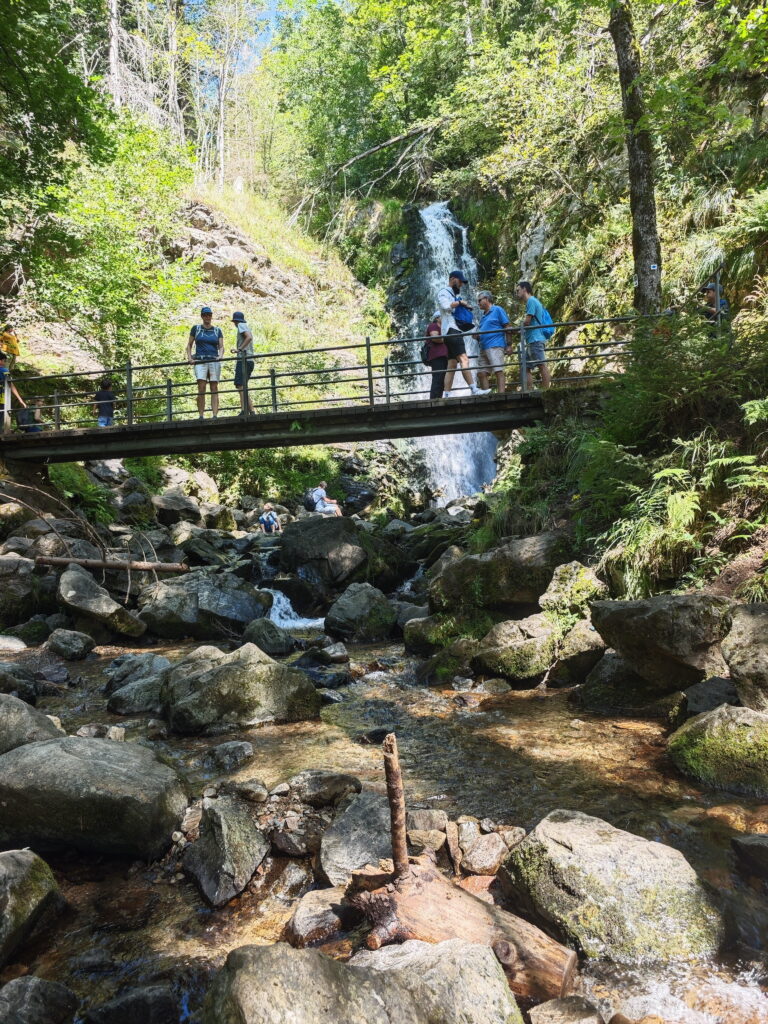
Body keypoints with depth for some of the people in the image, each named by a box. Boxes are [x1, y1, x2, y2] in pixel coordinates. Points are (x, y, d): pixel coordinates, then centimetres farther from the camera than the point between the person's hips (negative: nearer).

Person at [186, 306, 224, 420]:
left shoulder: (217, 330, 16)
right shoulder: (196, 328, 13)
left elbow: (221, 347, 11)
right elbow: (189, 345, 15)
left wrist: (220, 356, -10)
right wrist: (189, 358, 0)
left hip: (214, 361, 2)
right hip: (200, 361, -1)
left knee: (214, 389, -6)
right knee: (201, 389, -15)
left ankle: (215, 416, -10)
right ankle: (201, 416, -15)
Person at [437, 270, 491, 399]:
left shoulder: (455, 295, 29)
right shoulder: (443, 292, 1)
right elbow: (446, 306, -19)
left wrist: (466, 306, 11)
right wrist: (459, 302, -7)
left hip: (456, 331, 10)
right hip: (451, 330, -10)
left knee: (452, 364, 3)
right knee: (464, 359, -20)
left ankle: (446, 395, 0)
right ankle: (473, 389, -29)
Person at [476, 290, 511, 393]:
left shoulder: (498, 310, 4)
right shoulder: (483, 315, 25)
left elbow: (507, 327, -1)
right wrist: (477, 336, 6)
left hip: (495, 346, -8)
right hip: (483, 348, 8)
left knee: (499, 371, -13)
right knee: (481, 373, 1)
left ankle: (501, 395, -18)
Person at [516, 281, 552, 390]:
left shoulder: (531, 301, -6)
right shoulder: (534, 301, 25)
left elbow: (527, 321, -13)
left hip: (535, 339, -10)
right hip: (532, 340, 10)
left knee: (542, 365, -12)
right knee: (526, 367, 9)